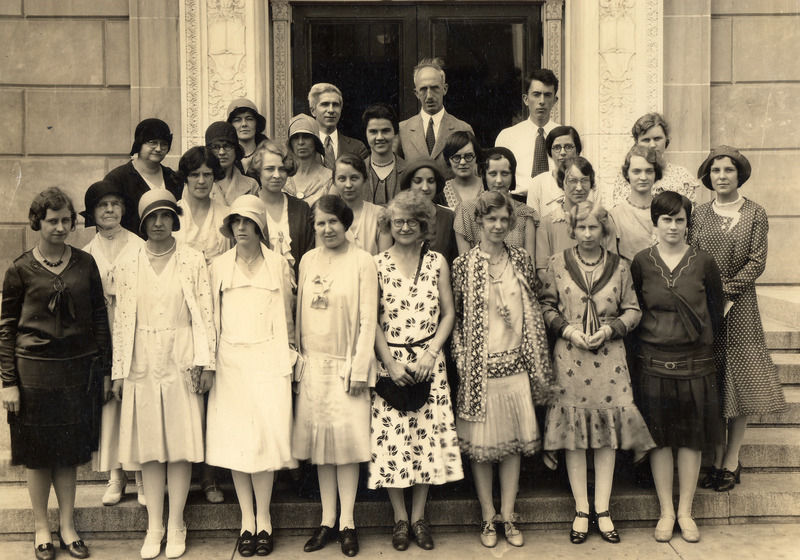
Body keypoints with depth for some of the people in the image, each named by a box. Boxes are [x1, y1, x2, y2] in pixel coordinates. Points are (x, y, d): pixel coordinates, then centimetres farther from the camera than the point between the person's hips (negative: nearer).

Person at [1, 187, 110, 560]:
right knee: (38, 452, 9)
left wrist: (104, 369, 5)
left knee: (70, 450, 10)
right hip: (34, 369, -2)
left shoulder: (85, 263, 3)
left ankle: (68, 525, 23)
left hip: (78, 368, 2)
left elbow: (99, 316, 7)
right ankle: (41, 526, 24)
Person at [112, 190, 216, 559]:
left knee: (181, 445, 1)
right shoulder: (128, 266, 7)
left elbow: (205, 312, -1)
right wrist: (119, 370, 4)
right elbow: (121, 319, 7)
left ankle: (176, 526, 13)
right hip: (143, 365, 2)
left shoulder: (193, 260, 2)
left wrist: (205, 362, -7)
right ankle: (154, 527, 16)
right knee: (149, 446, 5)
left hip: (182, 362, -1)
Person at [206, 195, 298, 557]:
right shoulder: (218, 267, 9)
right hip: (230, 361, 1)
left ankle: (263, 519, 6)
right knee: (234, 438, 0)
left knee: (267, 436, -6)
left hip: (268, 360, -1)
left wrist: (288, 359, 7)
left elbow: (287, 319, 11)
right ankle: (247, 520, 10)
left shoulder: (279, 265, 6)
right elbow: (211, 319, 11)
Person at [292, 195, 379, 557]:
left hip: (346, 363, -4)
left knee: (346, 437, -3)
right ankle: (327, 521, 16)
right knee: (319, 438, 6)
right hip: (313, 363, 4)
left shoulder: (362, 261, -5)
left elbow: (368, 319, -7)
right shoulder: (307, 260, 7)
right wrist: (299, 358, 8)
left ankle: (347, 523, 8)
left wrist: (359, 368, -10)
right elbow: (300, 313, 12)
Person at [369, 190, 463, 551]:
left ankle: (419, 517, 16)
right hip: (388, 361, -1)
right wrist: (390, 363, -9)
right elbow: (373, 320, -1)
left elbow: (448, 314, 5)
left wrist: (430, 353, -7)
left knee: (428, 434, 1)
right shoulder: (377, 264, 1)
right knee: (391, 437, -2)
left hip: (429, 361, 1)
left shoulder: (437, 262, 5)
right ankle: (400, 518, 14)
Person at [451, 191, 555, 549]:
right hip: (480, 366, -3)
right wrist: (463, 365, -6)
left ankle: (508, 516, 19)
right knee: (480, 443, 4)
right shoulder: (464, 264, -3)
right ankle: (488, 518, 18)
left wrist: (540, 368, 8)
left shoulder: (521, 260, 6)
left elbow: (533, 314, 9)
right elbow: (456, 318, 0)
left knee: (514, 442, 7)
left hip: (515, 364, 3)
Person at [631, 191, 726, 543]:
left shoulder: (703, 263, 0)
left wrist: (704, 339, 7)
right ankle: (666, 511, 18)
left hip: (694, 362, 0)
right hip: (653, 362, 0)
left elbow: (716, 308, 9)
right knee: (659, 438, 6)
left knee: (692, 438, 7)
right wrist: (642, 345, 3)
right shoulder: (641, 262, 0)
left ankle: (686, 511, 20)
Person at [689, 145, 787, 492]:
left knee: (740, 379, 2)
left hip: (740, 306, -1)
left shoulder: (755, 214, 2)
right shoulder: (699, 215, 7)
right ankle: (717, 460, 13)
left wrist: (724, 292, -14)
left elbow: (757, 263, -5)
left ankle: (732, 461, 12)